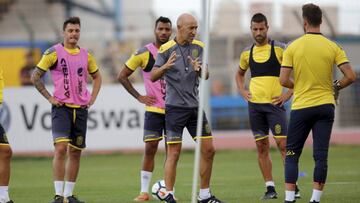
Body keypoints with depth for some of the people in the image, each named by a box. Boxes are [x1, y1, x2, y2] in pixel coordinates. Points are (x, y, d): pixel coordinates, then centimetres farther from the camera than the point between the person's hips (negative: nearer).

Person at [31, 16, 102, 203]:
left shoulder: (86, 55, 10)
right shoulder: (54, 53, -4)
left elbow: (97, 77, 25)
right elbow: (35, 77, -1)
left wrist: (92, 99, 11)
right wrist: (49, 98, -6)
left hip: (81, 109, 5)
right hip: (61, 108, -5)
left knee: (75, 152, 7)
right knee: (61, 148, -18)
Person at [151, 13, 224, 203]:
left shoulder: (199, 47, 7)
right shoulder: (166, 49, -7)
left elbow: (206, 76, 7)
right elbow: (153, 76, -8)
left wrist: (199, 69, -16)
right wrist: (165, 67, -28)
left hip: (195, 105, 5)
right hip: (175, 107, -5)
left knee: (208, 150, 5)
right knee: (174, 153, -7)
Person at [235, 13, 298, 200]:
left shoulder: (279, 48, -4)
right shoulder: (247, 53, 10)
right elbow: (240, 74, 28)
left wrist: (289, 93, -9)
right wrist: (242, 91, 11)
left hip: (274, 103, -4)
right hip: (254, 105, 4)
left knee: (283, 144, -9)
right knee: (262, 147, 4)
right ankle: (270, 188, 8)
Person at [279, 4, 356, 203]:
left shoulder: (292, 47, -4)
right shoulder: (333, 47, -1)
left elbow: (283, 80, -7)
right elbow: (350, 76, -6)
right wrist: (335, 87, 12)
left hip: (300, 107, -1)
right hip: (325, 105, 1)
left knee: (292, 154, 7)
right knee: (321, 155, 3)